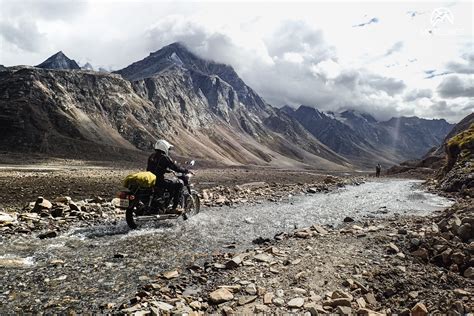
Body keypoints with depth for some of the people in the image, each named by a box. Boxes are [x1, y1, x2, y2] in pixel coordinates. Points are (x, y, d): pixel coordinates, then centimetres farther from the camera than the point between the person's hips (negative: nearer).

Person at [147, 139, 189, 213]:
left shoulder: (152, 156, 15)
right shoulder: (164, 157, -11)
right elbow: (175, 167, -11)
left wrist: (168, 170, 36)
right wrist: (186, 171, 4)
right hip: (159, 181, -9)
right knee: (179, 184, -3)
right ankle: (174, 208, -6)